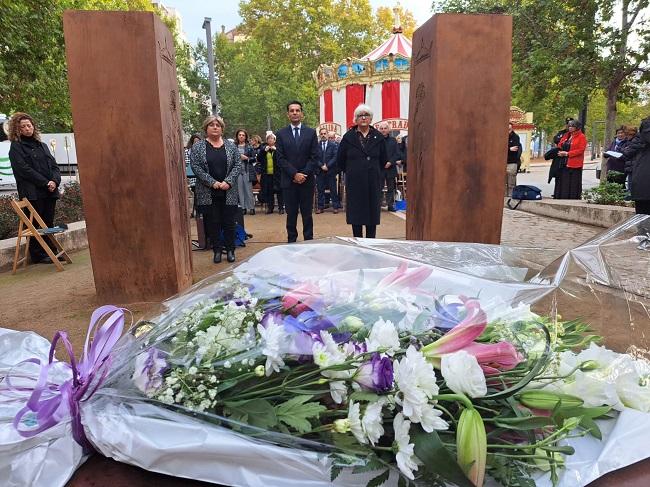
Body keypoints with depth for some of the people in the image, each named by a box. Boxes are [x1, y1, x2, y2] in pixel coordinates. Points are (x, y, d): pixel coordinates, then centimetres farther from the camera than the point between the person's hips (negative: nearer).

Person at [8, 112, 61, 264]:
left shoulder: (42, 145, 19)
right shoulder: (15, 147, 1)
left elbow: (54, 165, 13)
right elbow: (24, 169, -9)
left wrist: (55, 181, -6)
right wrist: (45, 183, -15)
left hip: (50, 191, 5)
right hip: (32, 193, -5)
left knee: (49, 223, 7)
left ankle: (52, 251, 12)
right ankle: (38, 255, 4)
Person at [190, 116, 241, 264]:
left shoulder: (231, 146, 7)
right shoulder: (197, 147, 2)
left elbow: (238, 165, 2)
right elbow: (196, 167, -6)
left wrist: (228, 181, -12)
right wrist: (212, 182, -14)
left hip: (229, 192, 1)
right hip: (208, 193, -1)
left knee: (229, 222, 5)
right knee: (213, 223, 5)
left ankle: (230, 250, 18)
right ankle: (217, 250, 16)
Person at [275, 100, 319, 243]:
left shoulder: (311, 132, 5)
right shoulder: (281, 134, 5)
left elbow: (314, 157, 0)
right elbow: (280, 158, -2)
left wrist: (304, 174, -10)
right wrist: (295, 174, -11)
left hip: (307, 180, 0)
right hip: (289, 181, 0)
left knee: (307, 214, 5)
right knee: (291, 215, 5)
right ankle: (291, 242, 13)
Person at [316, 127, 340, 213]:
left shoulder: (333, 145, 3)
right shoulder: (316, 145, 5)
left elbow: (335, 157, -3)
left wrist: (327, 166, -11)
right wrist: (321, 166, -11)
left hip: (331, 170, -1)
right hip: (319, 171, 1)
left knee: (333, 189, 3)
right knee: (320, 190, 5)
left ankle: (335, 206, 9)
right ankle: (320, 207, 11)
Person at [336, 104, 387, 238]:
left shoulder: (378, 137, 5)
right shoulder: (348, 137, 2)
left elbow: (383, 160, 13)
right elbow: (340, 161, 8)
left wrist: (374, 171, 13)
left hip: (373, 182, 1)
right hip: (354, 182, -1)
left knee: (372, 214, 5)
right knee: (356, 215, 3)